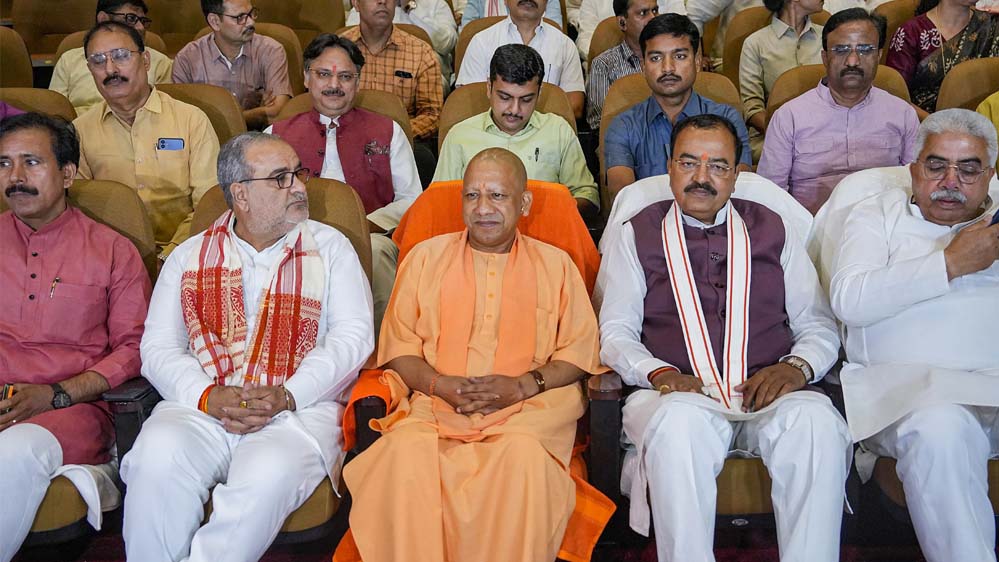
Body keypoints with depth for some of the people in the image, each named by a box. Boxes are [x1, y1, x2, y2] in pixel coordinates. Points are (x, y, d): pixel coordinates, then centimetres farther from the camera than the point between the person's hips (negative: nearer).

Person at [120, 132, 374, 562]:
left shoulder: (330, 247, 13)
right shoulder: (189, 257, 17)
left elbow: (353, 335, 2)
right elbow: (158, 348, 9)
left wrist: (286, 395, -12)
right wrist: (209, 396, -11)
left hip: (303, 409, -1)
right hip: (200, 405, 2)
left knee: (269, 474, -34)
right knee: (157, 461, -30)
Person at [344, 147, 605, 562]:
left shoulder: (555, 264, 15)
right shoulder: (426, 256, 18)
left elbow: (579, 351, 8)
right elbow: (397, 346, 13)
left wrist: (522, 385, -9)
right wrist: (439, 384, -7)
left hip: (528, 408, -1)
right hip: (434, 404, 1)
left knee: (522, 456, -35)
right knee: (404, 453, -32)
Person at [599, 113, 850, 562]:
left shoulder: (772, 230, 19)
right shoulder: (638, 235, 15)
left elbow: (819, 326, 17)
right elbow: (616, 332, 8)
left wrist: (796, 366, -5)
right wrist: (660, 373, -11)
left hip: (767, 394, 2)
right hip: (677, 395, -1)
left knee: (818, 421, -32)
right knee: (679, 420, -38)